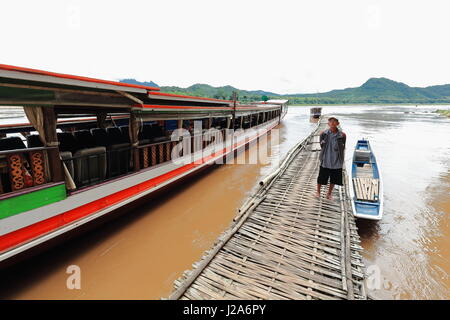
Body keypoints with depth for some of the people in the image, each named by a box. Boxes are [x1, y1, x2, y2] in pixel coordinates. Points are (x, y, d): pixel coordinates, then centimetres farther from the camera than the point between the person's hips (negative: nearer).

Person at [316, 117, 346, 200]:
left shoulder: (342, 135, -7)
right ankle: (318, 192, 34)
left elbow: (343, 148, 3)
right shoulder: (324, 133, -7)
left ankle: (329, 193, 35)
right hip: (325, 160, -1)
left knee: (334, 178, 14)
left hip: (336, 160, 1)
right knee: (321, 177, 9)